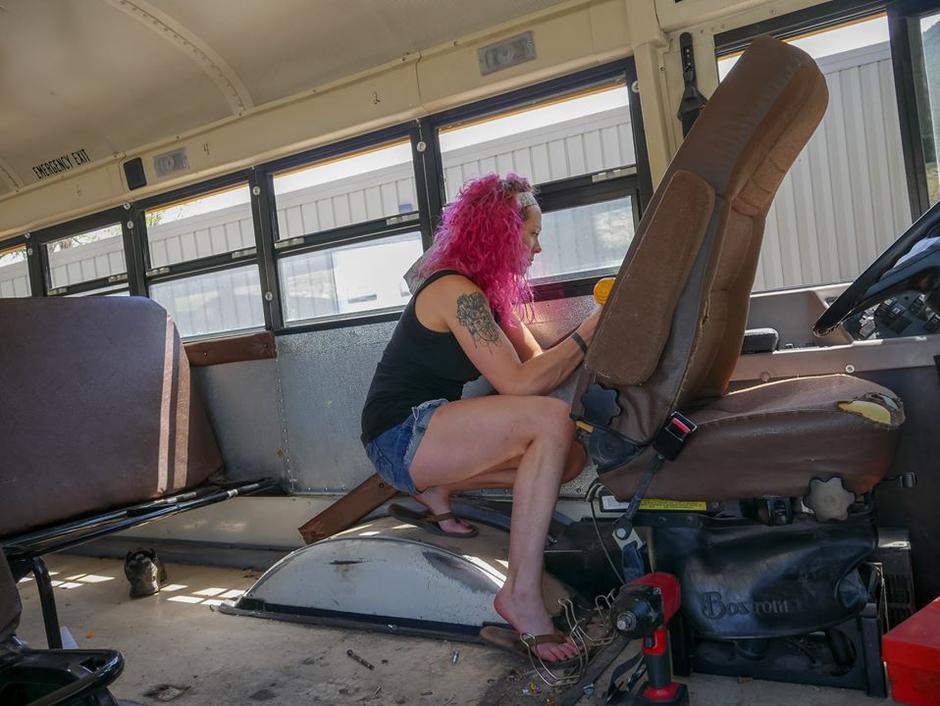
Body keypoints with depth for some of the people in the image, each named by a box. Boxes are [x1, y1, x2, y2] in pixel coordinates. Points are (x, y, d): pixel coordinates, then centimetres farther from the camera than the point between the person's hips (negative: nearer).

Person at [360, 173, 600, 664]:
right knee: (552, 420, -28)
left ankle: (436, 488, 7)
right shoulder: (458, 292, -17)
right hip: (401, 435, -10)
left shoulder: (489, 292, 14)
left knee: (570, 456, 2)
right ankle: (522, 595, -26)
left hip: (430, 429, 10)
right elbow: (519, 383, -23)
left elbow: (539, 364, 8)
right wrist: (589, 330, -18)